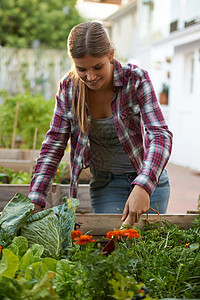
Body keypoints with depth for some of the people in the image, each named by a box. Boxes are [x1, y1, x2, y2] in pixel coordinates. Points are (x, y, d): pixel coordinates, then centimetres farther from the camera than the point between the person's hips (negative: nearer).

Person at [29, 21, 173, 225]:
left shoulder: (136, 79, -18)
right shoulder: (68, 88, -10)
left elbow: (160, 135, -26)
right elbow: (54, 143, -5)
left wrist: (143, 187, -42)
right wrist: (35, 200, -15)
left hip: (149, 179, -1)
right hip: (105, 184, 2)